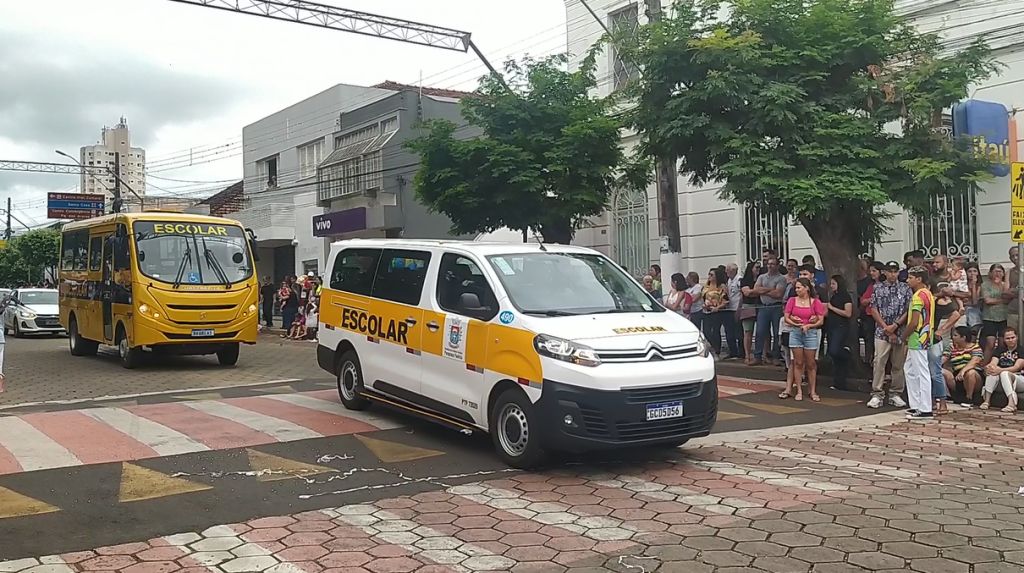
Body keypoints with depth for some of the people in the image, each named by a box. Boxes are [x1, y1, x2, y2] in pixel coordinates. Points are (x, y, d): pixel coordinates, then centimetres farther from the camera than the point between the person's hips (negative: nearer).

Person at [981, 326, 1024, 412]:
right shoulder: (1000, 349, 12)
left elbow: (1017, 367, -16)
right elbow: (993, 363, -4)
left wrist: (1000, 370, -34)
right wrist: (989, 367, -31)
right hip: (1001, 382, 3)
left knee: (1004, 373, -35)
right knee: (992, 373, -30)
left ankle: (1012, 404, -48)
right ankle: (986, 400, -38)